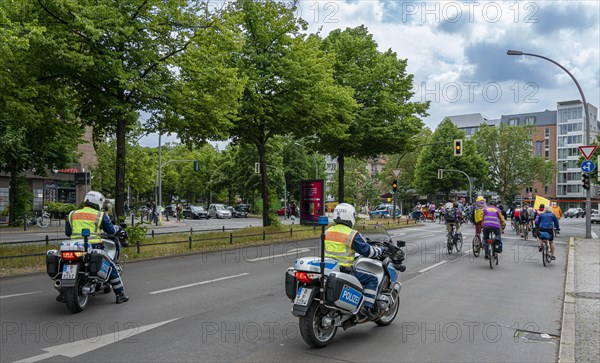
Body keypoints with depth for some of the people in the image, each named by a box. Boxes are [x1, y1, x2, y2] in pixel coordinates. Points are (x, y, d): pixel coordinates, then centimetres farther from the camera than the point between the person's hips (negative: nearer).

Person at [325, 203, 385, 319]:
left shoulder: (327, 232, 6)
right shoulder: (352, 234, -14)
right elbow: (367, 251, -9)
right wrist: (380, 250, 10)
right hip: (345, 271, -7)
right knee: (372, 279, 7)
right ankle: (366, 306, -3)